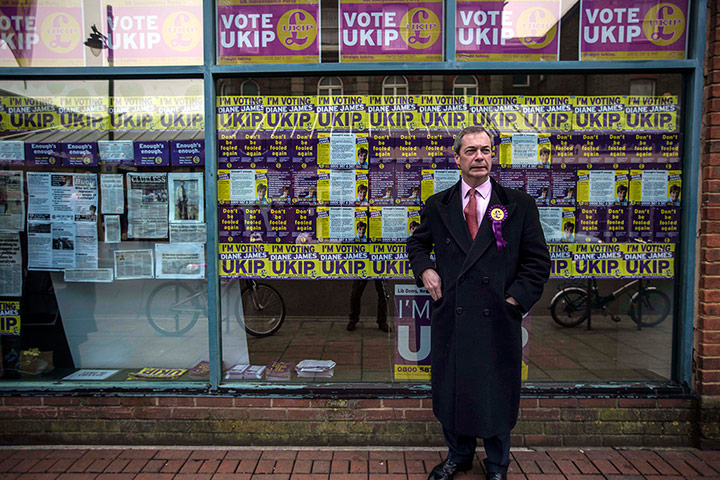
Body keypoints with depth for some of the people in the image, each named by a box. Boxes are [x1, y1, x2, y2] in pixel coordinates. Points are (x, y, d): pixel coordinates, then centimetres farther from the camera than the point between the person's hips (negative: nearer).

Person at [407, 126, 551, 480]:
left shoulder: (520, 205, 1)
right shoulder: (437, 206, 5)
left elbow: (537, 261, 4)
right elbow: (417, 243, 21)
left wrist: (515, 299, -6)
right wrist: (425, 269, 2)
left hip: (498, 318, -1)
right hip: (450, 317, 2)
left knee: (497, 393, 11)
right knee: (451, 390, 15)